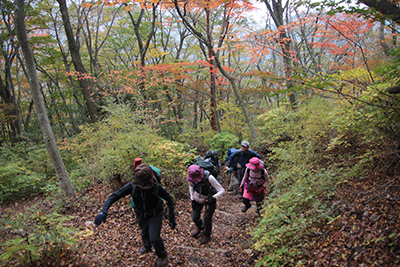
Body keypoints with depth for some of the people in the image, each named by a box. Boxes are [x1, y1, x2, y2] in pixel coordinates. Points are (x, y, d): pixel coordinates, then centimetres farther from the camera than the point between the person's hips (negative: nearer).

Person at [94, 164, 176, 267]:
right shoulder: (132, 186, -30)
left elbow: (169, 199, -17)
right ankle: (147, 246, 62)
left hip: (155, 215, -3)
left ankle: (162, 256, 24)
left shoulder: (156, 187, -32)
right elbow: (114, 196, -28)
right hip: (141, 215, 3)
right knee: (145, 233, 26)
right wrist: (104, 211, -43)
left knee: (154, 238, -9)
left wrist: (172, 218, -17)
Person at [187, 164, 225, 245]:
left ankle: (206, 236, 36)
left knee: (207, 219, 6)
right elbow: (191, 185, 0)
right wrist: (192, 199, -1)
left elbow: (222, 190, -30)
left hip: (210, 199, -4)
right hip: (197, 197, 4)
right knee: (195, 217, 14)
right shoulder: (192, 175, -24)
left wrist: (213, 198, -45)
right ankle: (199, 227, 50)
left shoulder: (209, 178, -38)